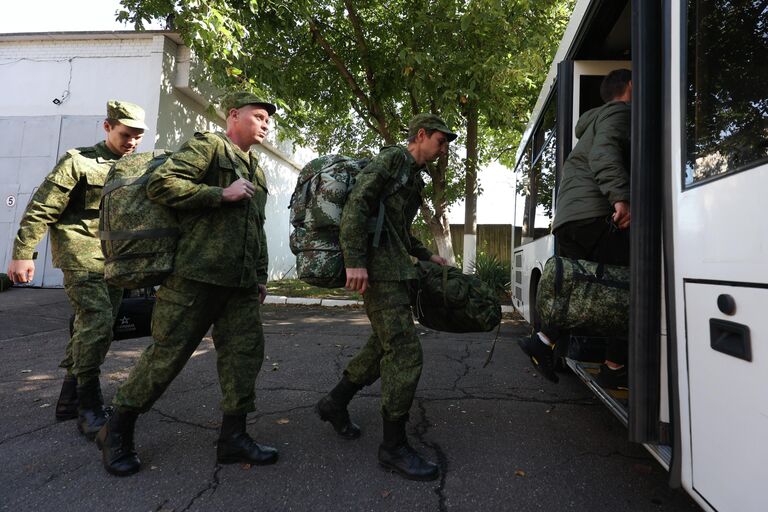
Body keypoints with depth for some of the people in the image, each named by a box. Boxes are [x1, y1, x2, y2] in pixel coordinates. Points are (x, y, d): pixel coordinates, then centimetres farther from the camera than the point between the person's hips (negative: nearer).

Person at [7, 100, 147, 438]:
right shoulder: (79, 161, -3)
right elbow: (40, 208, -6)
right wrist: (23, 253, -11)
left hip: (114, 260, 6)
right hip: (81, 256, -6)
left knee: (90, 327, 11)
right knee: (97, 321, -17)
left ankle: (70, 400, 24)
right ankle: (89, 408, -5)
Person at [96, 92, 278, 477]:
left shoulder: (256, 170, 23)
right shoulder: (207, 146, 0)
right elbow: (160, 183, -13)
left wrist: (261, 276, 21)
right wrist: (221, 194, -14)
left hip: (241, 284, 8)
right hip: (196, 275, -7)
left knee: (246, 353, 4)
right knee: (167, 354, 1)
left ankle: (233, 438, 16)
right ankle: (117, 431, 22)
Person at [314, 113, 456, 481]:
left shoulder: (412, 175, 23)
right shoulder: (392, 159, -5)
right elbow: (357, 203, -18)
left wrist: (426, 255, 26)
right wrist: (355, 261, -27)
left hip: (394, 269, 10)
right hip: (379, 268, -10)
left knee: (384, 345, 16)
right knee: (405, 352, -11)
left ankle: (334, 403, 31)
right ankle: (394, 447, 2)